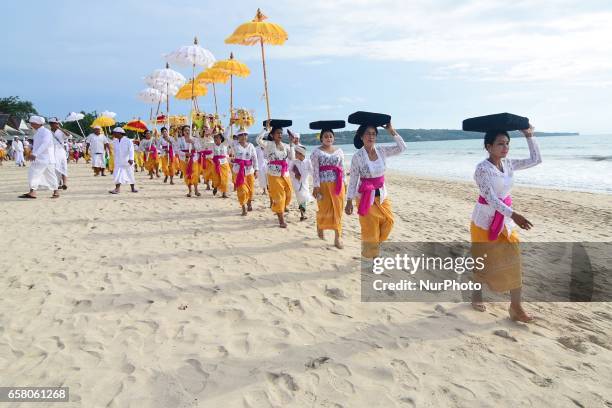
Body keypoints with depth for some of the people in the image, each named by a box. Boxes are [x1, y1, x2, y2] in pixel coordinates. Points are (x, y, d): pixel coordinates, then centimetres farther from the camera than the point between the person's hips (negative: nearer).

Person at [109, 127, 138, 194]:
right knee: (117, 175, -8)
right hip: (118, 163, 4)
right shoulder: (115, 142, 8)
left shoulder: (128, 141, -10)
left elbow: (131, 150, -21)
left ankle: (133, 188, 22)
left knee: (130, 175, 8)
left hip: (127, 162, -4)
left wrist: (131, 159, -37)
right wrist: (115, 162, 21)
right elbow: (115, 151, 18)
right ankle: (117, 189, -8)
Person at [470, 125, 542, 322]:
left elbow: (536, 160, 11)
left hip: (505, 218, 6)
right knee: (482, 260, 9)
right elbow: (490, 198, -26)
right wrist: (513, 215, -36)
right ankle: (477, 293, 33)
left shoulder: (508, 164, 3)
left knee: (513, 261, 2)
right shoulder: (482, 168, -19)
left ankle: (516, 307, 8)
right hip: (485, 219, -6)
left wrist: (529, 136, 3)